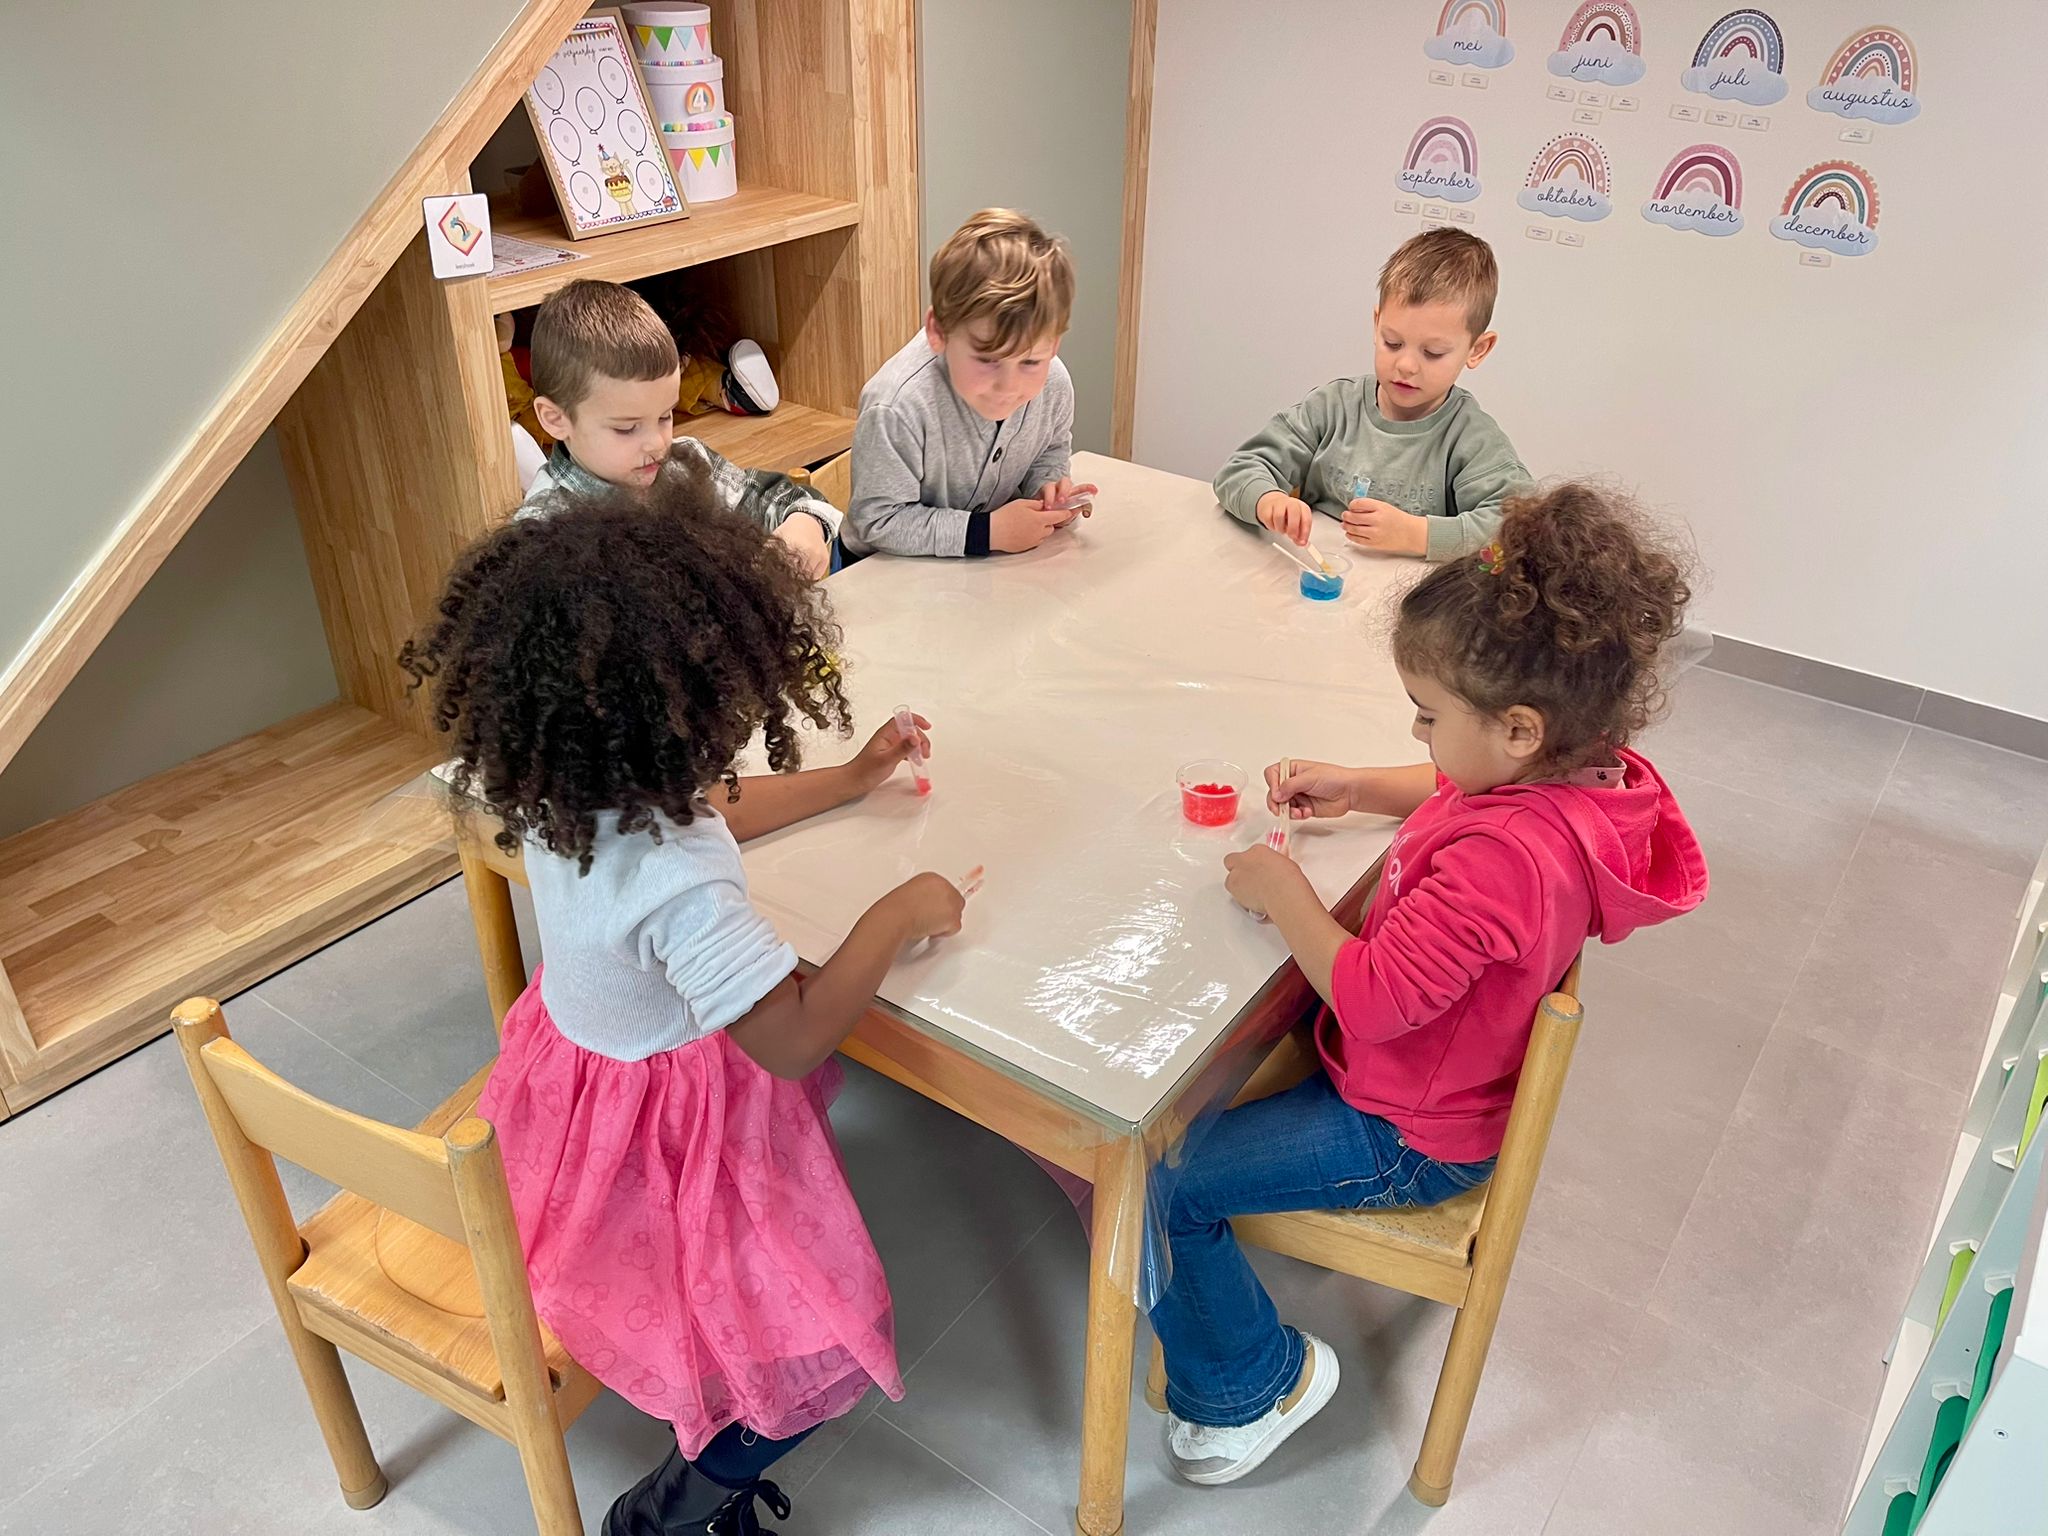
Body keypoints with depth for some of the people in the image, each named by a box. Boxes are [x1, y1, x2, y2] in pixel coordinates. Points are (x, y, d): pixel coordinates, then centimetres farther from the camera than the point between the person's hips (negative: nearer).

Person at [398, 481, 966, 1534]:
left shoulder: (566, 792, -12)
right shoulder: (675, 885, -40)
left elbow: (703, 812, 9)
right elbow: (795, 1038, -29)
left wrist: (851, 780, 15)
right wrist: (897, 917, -17)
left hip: (577, 1058, 9)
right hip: (667, 1138, -9)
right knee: (820, 1356, 1)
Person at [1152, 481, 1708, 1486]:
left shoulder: (1500, 859, -40)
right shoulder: (1582, 767, -10)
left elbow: (1373, 997, -32)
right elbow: (1462, 794, 14)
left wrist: (1284, 893, -20)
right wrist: (1357, 789, 3)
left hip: (1404, 1137, -10)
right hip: (1451, 1068, 10)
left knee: (1161, 1180, -9)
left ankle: (1255, 1383, 16)